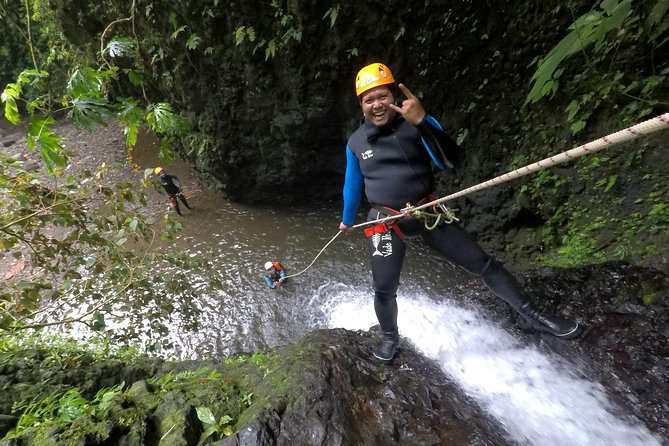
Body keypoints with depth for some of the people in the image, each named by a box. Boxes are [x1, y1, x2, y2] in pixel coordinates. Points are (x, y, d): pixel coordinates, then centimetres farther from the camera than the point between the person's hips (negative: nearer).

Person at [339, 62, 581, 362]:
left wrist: (422, 121, -28)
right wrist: (347, 220, 25)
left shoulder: (416, 124, -3)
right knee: (384, 290, 4)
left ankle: (530, 314, 28)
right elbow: (352, 185, 14)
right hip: (385, 222, 1)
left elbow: (448, 161, -16)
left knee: (482, 264, 4)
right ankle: (390, 337, 34)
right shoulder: (355, 142, 3)